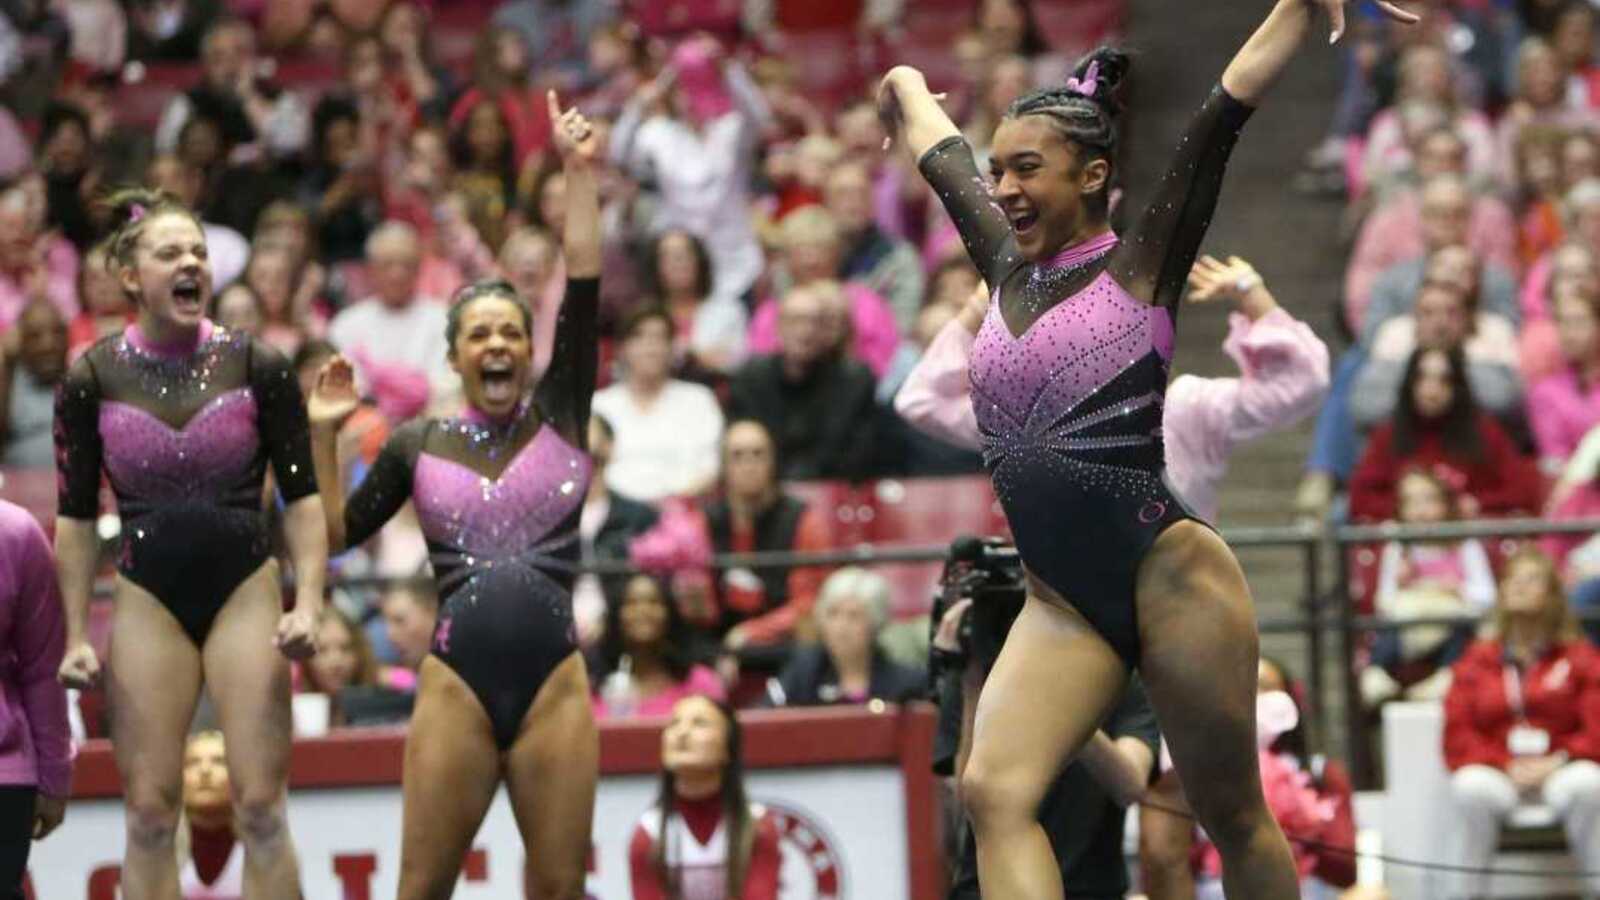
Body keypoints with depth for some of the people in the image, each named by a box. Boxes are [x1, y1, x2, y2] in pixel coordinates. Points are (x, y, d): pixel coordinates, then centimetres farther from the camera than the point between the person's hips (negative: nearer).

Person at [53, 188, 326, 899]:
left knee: (261, 806, -7)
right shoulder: (91, 380, 0)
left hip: (244, 592, 0)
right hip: (147, 600, 0)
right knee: (149, 812, -3)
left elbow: (301, 496, 3)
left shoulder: (257, 367, -1)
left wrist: (308, 603, -8)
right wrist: (77, 635, 1)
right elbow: (75, 517, 6)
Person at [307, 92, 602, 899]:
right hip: (456, 683, 0)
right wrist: (323, 435, 6)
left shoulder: (560, 420, 7)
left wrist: (580, 174, -8)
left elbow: (583, 290, -2)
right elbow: (336, 535, 16)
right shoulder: (417, 445, 10)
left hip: (554, 682, 0)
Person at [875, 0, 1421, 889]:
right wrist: (906, 89, 45)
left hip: (1166, 571, -5)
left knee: (1233, 816, 5)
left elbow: (1231, 103, -9)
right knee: (995, 790, -17)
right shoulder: (1010, 272, 13)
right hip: (1061, 596, 5)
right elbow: (938, 148, 29)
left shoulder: (1138, 271, -1)